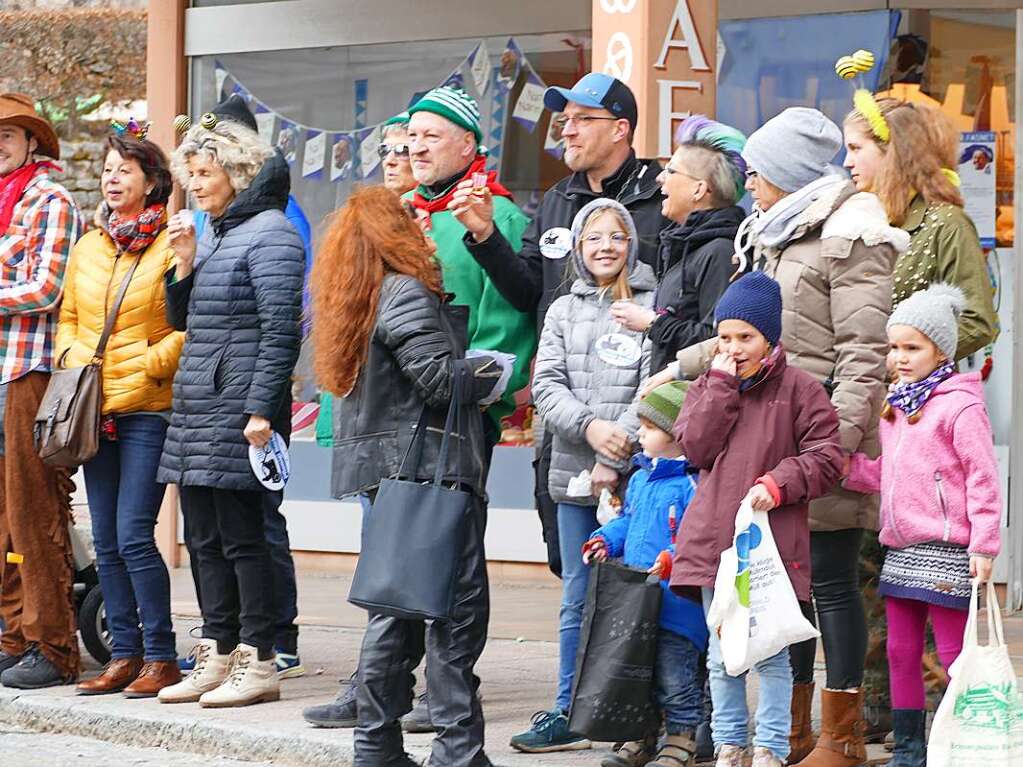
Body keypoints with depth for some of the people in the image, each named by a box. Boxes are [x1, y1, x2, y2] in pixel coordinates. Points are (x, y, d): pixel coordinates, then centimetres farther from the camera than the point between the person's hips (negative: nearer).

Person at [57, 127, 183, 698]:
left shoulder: (171, 246, -5)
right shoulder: (87, 248, 15)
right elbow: (68, 318, 20)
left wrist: (149, 366, -15)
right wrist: (70, 357, 2)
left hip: (147, 409, -6)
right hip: (95, 410, 7)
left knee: (133, 536, -12)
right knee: (106, 541, 7)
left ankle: (161, 656, -3)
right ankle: (125, 654, 13)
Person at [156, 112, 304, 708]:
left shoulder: (270, 233, -9)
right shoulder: (215, 233, 18)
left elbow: (281, 329, -15)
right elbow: (183, 319, 23)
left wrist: (261, 411, -20)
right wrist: (184, 263, 7)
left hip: (239, 405, -9)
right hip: (197, 406, 9)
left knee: (241, 535, -7)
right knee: (206, 537, 9)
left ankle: (258, 664, -3)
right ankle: (217, 657, 15)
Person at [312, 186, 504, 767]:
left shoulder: (354, 300, 16)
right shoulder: (405, 295, -12)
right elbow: (440, 376, -18)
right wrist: (492, 372, -2)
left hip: (390, 476, 9)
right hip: (431, 465, -9)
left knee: (397, 605, 13)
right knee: (458, 604, -6)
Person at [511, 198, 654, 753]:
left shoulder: (653, 305, -1)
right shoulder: (563, 311, 14)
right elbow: (546, 385, 5)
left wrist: (616, 459, -13)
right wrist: (589, 425, -13)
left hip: (633, 476, -4)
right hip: (574, 476, 4)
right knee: (577, 600, 9)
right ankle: (568, 714, 14)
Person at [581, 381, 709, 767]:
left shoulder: (691, 484, -14)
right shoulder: (640, 479, 14)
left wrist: (674, 560, -30)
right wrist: (605, 539, 9)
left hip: (676, 602, -8)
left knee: (674, 676, -2)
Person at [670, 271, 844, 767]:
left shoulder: (798, 389, -1)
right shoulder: (708, 386, 12)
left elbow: (825, 459, -3)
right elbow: (695, 447, -2)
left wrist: (778, 484, -17)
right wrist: (721, 385, -6)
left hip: (773, 541, -4)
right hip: (713, 538, 4)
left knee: (770, 652, 0)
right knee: (721, 655, 10)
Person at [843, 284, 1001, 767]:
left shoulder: (960, 406, -11)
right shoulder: (896, 406, 15)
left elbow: (982, 478, -13)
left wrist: (983, 546, -16)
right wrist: (849, 467, 3)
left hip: (945, 552, -8)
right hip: (900, 550, 8)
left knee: (954, 655, -3)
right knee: (900, 653, 11)